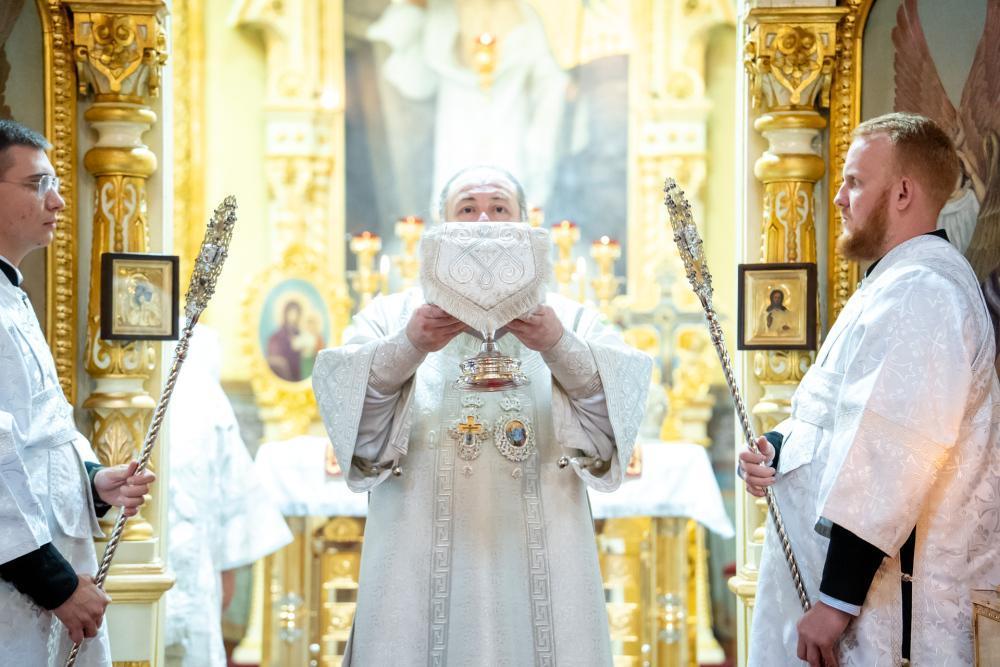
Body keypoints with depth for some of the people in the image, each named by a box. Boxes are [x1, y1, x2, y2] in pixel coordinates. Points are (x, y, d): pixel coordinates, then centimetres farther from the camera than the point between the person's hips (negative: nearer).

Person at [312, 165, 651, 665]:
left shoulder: (571, 320, 11)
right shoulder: (391, 315, 10)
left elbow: (622, 397, -6)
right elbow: (341, 394, -7)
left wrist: (560, 348, -25)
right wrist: (409, 348, -25)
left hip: (539, 563, 1)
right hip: (421, 563, 0)